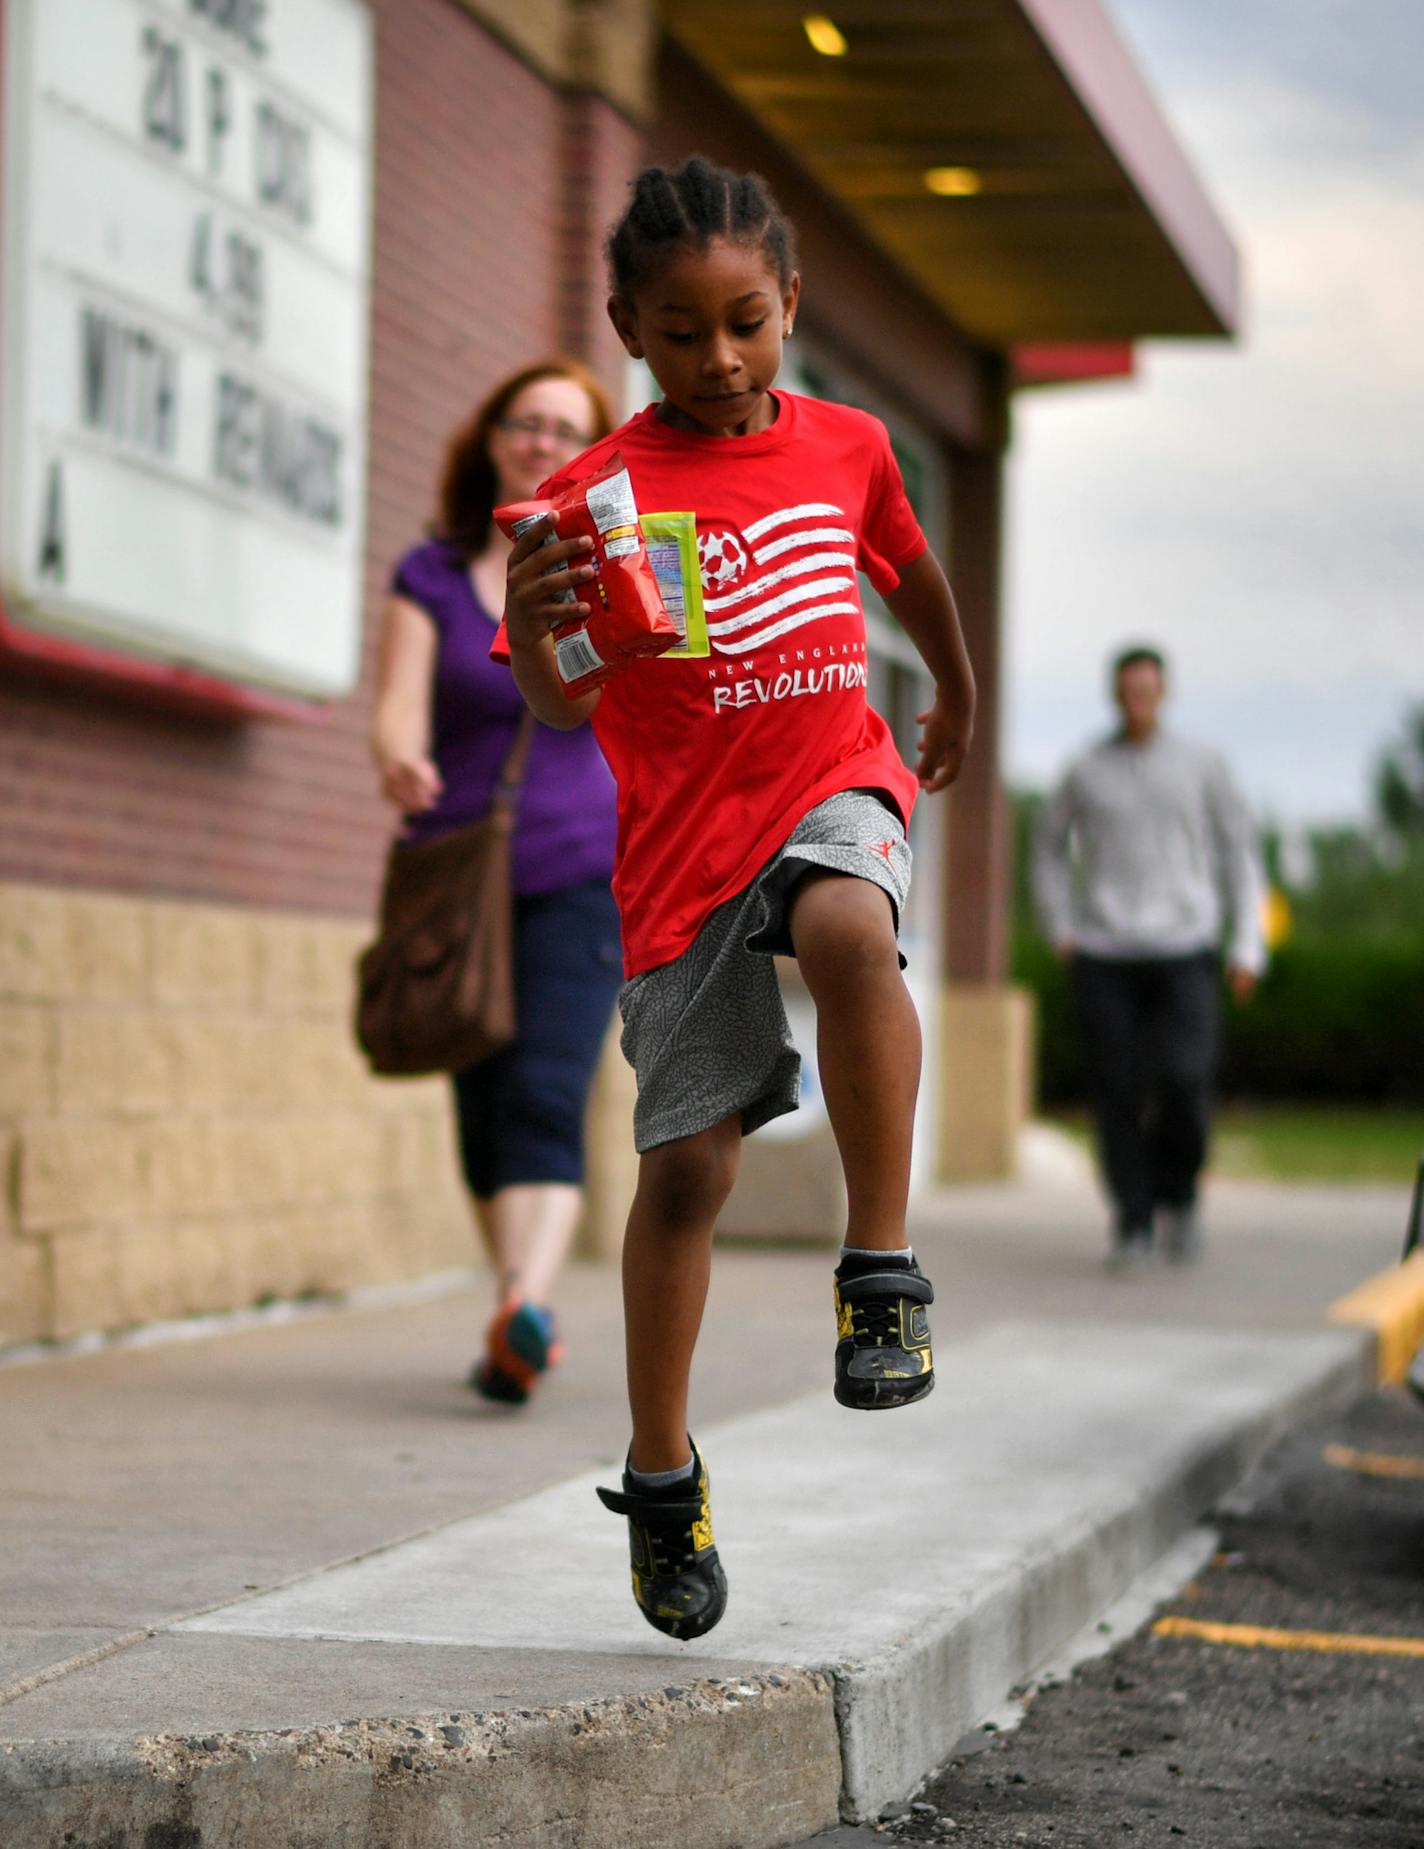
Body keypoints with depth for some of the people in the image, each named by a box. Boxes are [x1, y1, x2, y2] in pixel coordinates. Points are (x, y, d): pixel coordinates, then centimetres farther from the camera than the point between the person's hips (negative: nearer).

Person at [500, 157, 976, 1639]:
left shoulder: (847, 445, 4)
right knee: (688, 1159, 1)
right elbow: (564, 709, -12)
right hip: (683, 838, -1)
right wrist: (527, 630, -33)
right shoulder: (606, 488, -7)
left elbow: (908, 570, 26)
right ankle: (661, 1472, 19)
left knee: (849, 931, -36)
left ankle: (881, 1270, -22)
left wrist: (957, 699, 41)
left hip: (832, 783, 1)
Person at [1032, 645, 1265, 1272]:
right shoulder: (1086, 773, 7)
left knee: (1185, 1081, -15)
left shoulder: (1201, 766, 4)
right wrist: (1061, 930, 10)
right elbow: (1049, 846, 21)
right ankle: (1132, 1225, 7)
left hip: (1185, 951, -1)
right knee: (1117, 1091, -5)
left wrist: (1247, 946, 2)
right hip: (1105, 956, 1)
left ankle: (1177, 1195, 11)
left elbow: (1238, 851, 8)